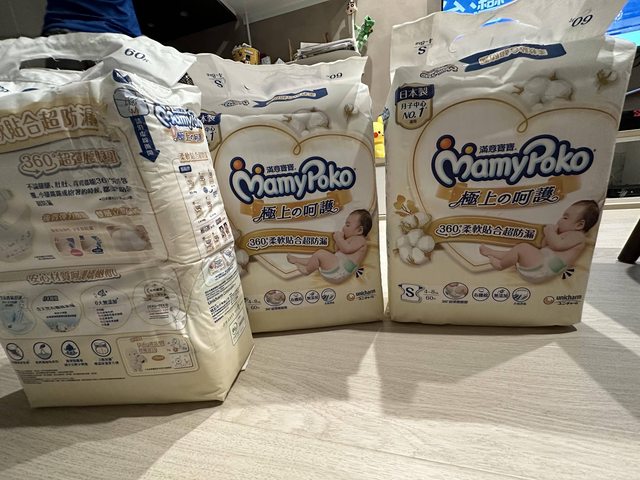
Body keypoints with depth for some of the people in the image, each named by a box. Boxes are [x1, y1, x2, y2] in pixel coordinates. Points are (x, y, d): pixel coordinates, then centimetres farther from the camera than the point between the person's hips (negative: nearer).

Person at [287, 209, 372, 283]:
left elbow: (346, 249, -26)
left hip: (339, 273, -11)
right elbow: (338, 250, 24)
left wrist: (339, 238, -12)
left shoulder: (360, 239, -8)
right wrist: (340, 238, 9)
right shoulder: (353, 239, 22)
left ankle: (307, 270, 3)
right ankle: (297, 260, 34)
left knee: (320, 253, -19)